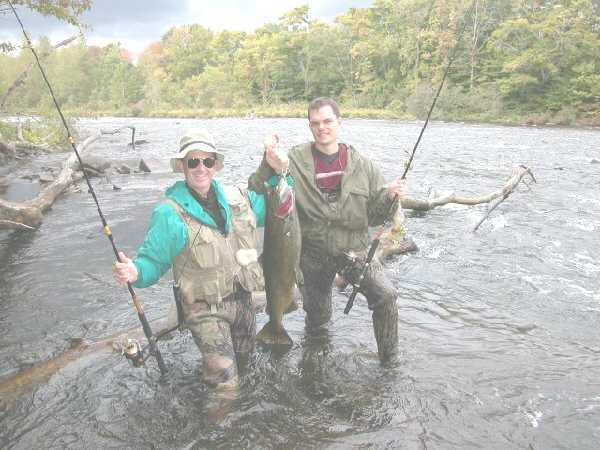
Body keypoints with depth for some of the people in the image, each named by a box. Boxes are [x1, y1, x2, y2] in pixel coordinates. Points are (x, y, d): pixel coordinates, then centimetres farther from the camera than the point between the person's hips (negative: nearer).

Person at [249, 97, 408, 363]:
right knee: (317, 316, 14)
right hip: (312, 254, 0)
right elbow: (256, 196, -14)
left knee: (386, 296, -20)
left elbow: (374, 216, 2)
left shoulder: (362, 166, -1)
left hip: (355, 249, 0)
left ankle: (389, 361, 5)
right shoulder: (294, 161, -7)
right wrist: (269, 167, -31)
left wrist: (390, 196, -17)